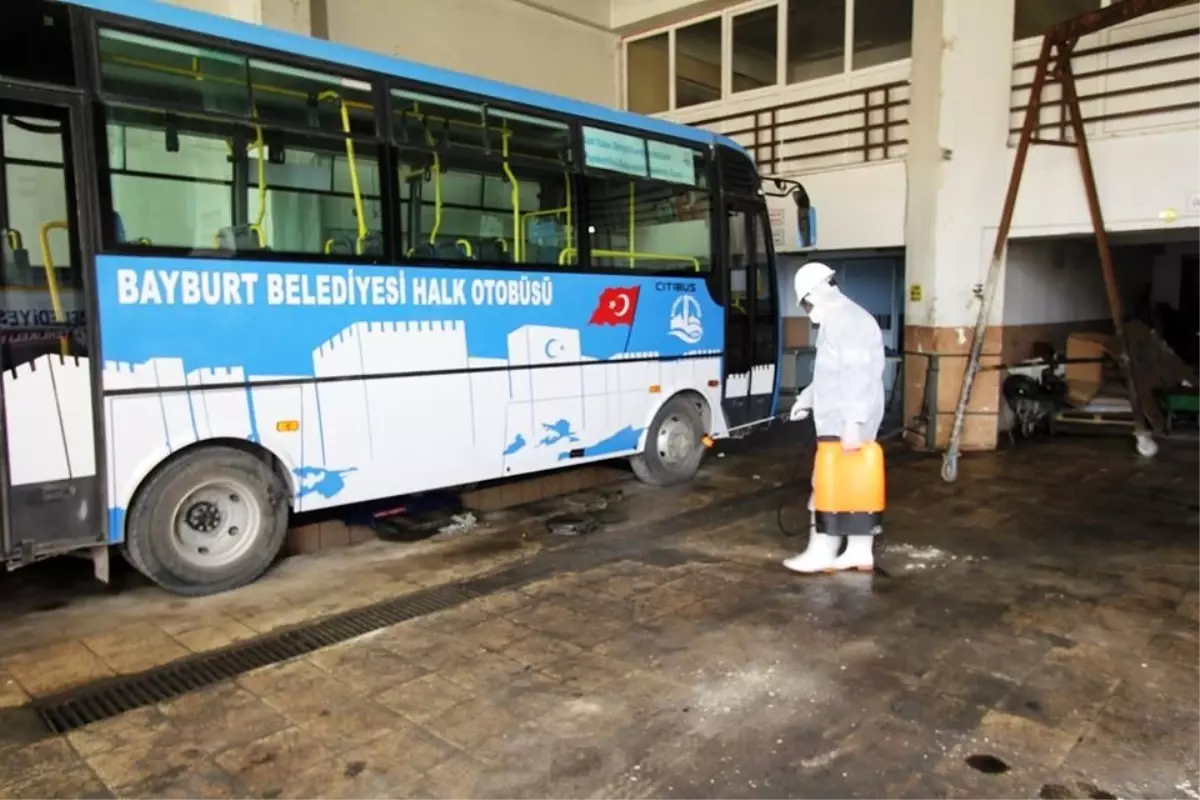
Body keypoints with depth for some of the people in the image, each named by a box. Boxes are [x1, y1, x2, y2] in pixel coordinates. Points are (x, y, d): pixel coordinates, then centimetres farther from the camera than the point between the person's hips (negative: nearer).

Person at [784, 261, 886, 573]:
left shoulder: (844, 318, -15)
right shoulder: (841, 318, 19)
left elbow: (858, 374, -24)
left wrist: (852, 422, -28)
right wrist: (805, 399, 30)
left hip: (843, 424, -10)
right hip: (843, 420, 10)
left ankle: (822, 553, 1)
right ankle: (860, 551, 17)